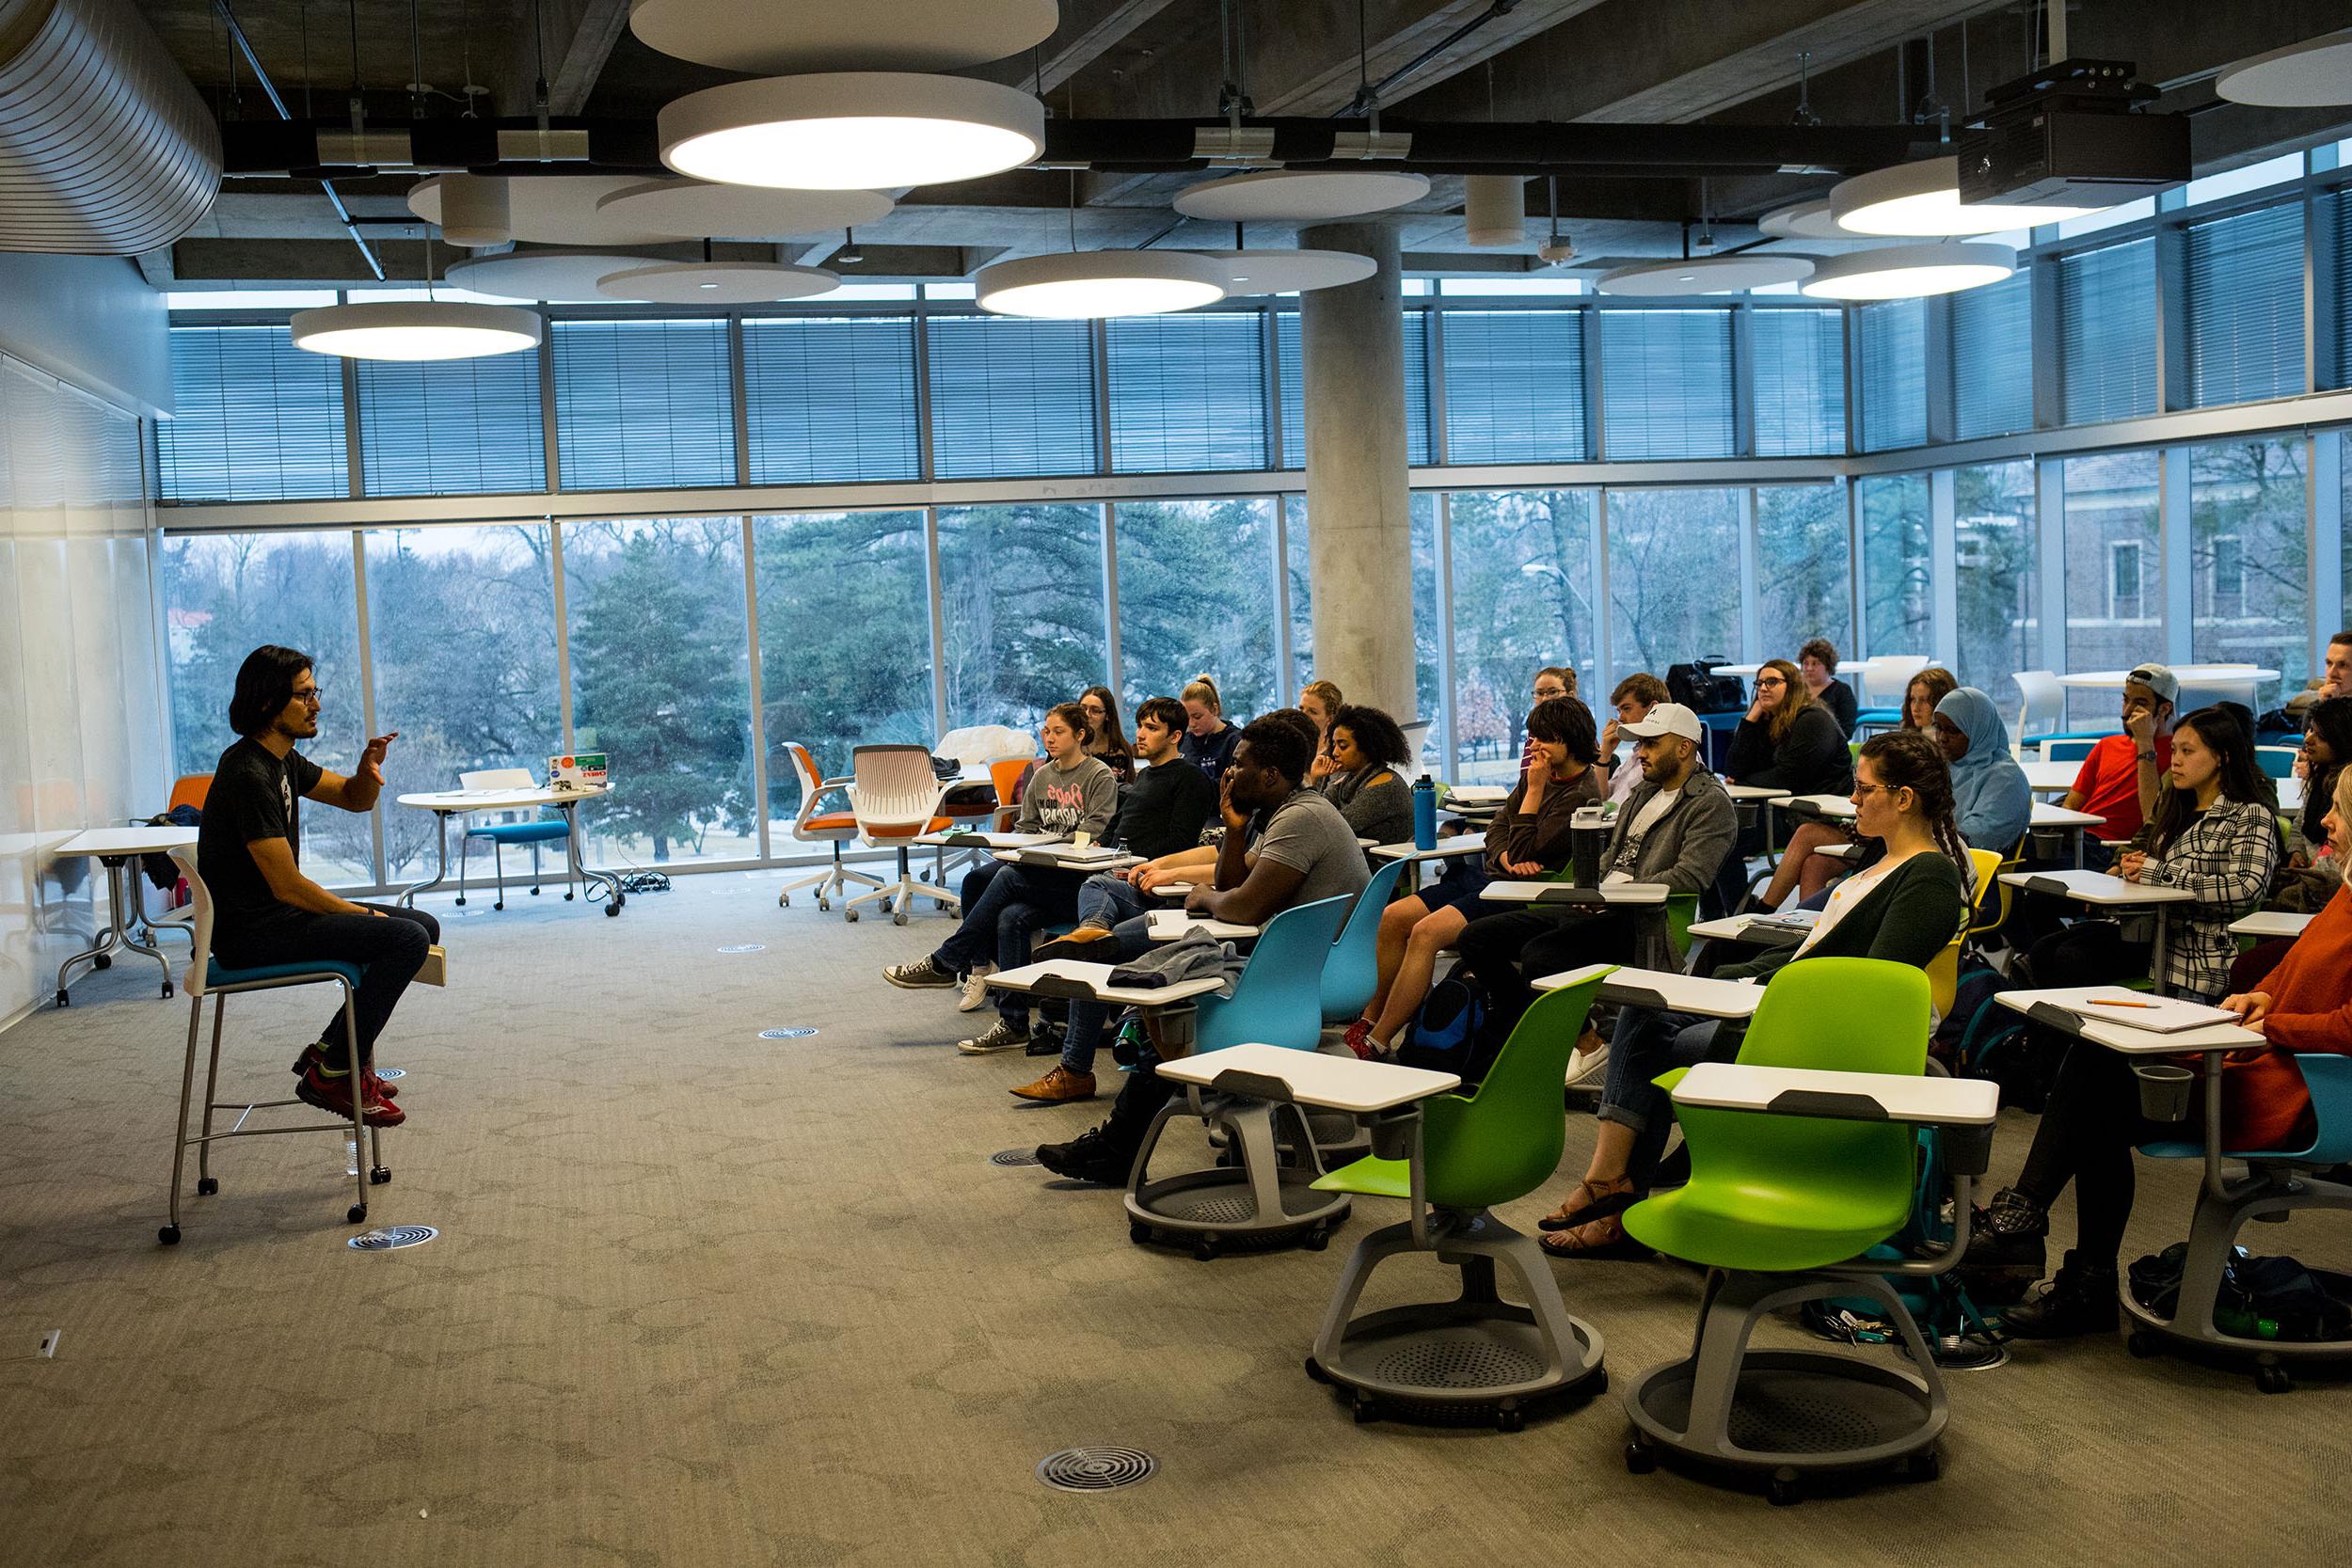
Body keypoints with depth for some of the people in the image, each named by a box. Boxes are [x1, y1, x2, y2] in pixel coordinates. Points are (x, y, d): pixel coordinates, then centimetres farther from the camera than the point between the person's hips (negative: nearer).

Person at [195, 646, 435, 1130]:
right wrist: (362, 914, -8)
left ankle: (333, 1050, 14)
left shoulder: (282, 759, 8)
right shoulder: (248, 774, -22)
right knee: (407, 939, -20)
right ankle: (331, 1074, -8)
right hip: (250, 931, -10)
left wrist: (368, 770, -4)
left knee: (422, 926, 9)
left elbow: (353, 799, 20)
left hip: (278, 911, 10)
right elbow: (287, 886, -22)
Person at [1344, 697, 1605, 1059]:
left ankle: (1377, 1044, -23)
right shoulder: (1539, 773, 13)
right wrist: (1505, 857, -11)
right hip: (1487, 874, 10)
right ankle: (1368, 1021, 2)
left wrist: (1534, 791, -16)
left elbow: (1523, 853, -18)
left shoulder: (1581, 795, -13)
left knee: (1426, 933, -27)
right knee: (1392, 918, -4)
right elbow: (1497, 829, 12)